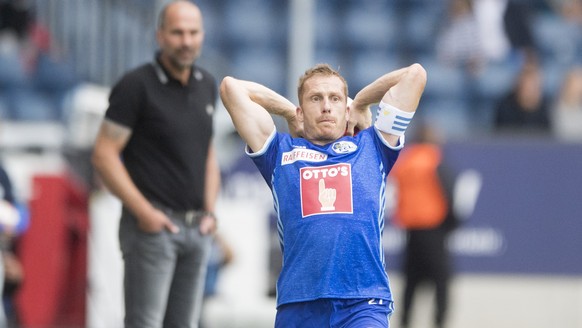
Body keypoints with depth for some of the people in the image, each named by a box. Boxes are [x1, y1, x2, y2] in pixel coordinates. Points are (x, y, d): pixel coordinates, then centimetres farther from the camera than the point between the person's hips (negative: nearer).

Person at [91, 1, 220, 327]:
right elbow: (105, 154, -10)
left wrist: (210, 211, 10)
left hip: (197, 228, 6)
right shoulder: (136, 86, -9)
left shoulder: (207, 86, 11)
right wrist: (143, 211, -15)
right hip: (153, 226, -6)